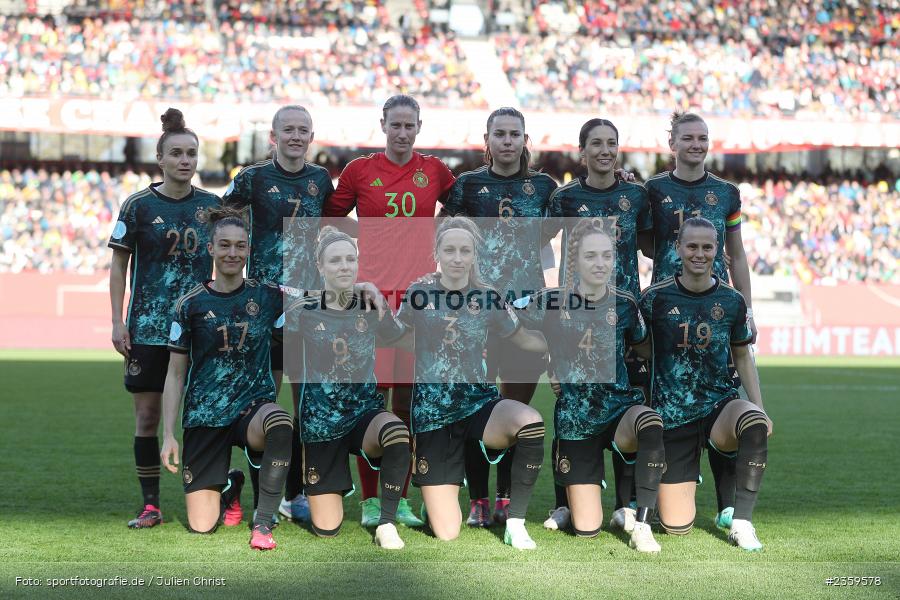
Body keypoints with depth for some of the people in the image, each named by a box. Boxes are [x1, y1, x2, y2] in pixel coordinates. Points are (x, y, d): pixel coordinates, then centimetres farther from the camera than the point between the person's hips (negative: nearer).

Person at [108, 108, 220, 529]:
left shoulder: (211, 205, 5)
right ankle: (150, 505, 8)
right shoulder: (138, 205, -2)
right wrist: (117, 321, -4)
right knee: (147, 413, 0)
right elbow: (118, 266, 2)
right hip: (149, 327, -2)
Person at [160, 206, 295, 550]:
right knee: (201, 526, -6)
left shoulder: (269, 296, 1)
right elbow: (175, 374, 3)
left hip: (254, 405, 0)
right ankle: (229, 489, 32)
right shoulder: (191, 304, -1)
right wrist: (168, 435, -2)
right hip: (204, 416, 0)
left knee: (280, 424, -39)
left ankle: (264, 521, -19)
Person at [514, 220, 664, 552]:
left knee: (650, 425, -39)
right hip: (575, 421, -1)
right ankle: (572, 500, 36)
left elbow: (646, 347, 14)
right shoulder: (551, 302, -7)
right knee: (586, 529, -2)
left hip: (621, 408, 1)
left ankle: (639, 524, -22)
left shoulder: (624, 305, -1)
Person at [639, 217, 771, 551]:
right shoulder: (656, 297, -5)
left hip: (720, 404, 1)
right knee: (676, 526, -5)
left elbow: (742, 357, 12)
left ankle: (741, 524, -22)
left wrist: (759, 408, 3)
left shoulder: (731, 301, 1)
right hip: (672, 414, -1)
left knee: (755, 423, -37)